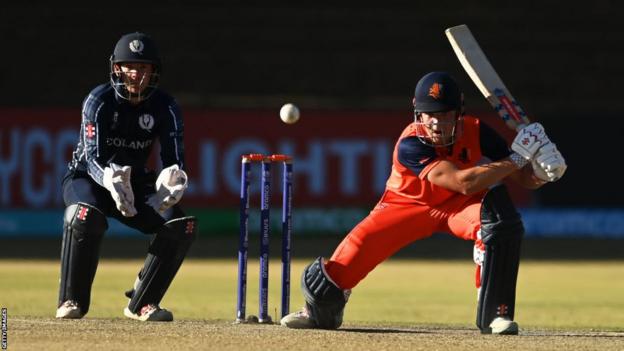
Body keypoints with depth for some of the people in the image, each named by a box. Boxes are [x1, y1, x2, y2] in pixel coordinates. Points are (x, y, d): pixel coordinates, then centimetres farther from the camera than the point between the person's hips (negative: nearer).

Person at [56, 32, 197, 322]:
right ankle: (71, 301, -21)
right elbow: (92, 157, -25)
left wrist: (173, 180, -37)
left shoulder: (165, 107, -8)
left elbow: (174, 160, -11)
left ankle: (142, 303, -4)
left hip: (135, 183, 4)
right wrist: (109, 179, -48)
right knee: (86, 216, -38)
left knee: (182, 226, -17)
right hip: (87, 178, -4)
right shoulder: (99, 100, -18)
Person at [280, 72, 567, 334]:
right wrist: (515, 160, -44)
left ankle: (494, 313, -18)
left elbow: (523, 178, -17)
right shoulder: (411, 145, -32)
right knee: (361, 241, -18)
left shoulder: (476, 132, -22)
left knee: (502, 223, -28)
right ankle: (320, 308, 7)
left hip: (459, 205, 1)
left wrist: (538, 173, -41)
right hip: (409, 204, -1)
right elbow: (463, 182, -43)